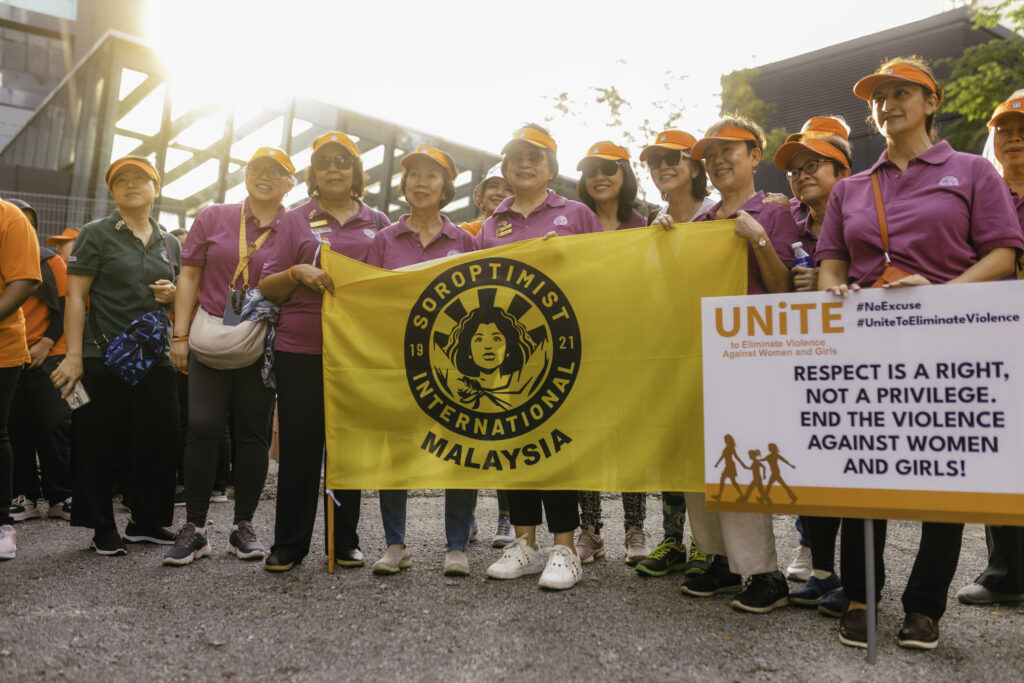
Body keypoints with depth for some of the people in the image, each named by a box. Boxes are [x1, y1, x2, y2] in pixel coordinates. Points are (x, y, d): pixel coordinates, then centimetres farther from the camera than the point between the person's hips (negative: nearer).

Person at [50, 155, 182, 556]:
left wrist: (173, 294, -1)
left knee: (159, 440, 5)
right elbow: (75, 297, -5)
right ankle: (103, 529, 13)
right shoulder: (96, 234, 1)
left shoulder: (169, 244, 15)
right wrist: (73, 356, -15)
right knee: (99, 444, 0)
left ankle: (147, 522, 20)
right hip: (103, 357, -4)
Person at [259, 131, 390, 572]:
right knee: (299, 445, 2)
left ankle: (345, 541, 19)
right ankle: (288, 544, 13)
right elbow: (268, 287, 7)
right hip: (300, 349, -1)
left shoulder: (377, 223, 13)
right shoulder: (296, 221, 10)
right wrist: (299, 273, -13)